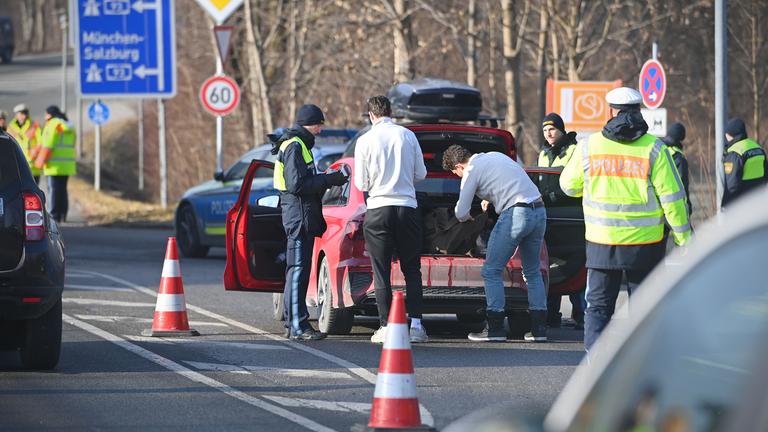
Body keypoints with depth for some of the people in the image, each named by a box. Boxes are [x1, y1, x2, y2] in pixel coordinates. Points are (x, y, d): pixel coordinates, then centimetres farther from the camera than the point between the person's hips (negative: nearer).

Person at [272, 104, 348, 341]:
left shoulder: (299, 145, 20)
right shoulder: (294, 147, -13)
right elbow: (297, 184, -20)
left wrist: (327, 179, 12)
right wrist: (329, 180, -16)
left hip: (303, 216, 11)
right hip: (299, 214, -11)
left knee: (298, 270, 14)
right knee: (298, 269, -12)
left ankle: (293, 324, 19)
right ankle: (298, 326, -14)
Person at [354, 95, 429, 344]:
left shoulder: (365, 141, -5)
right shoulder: (408, 136, 2)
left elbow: (361, 183, -2)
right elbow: (421, 174, 7)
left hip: (378, 208, -2)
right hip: (407, 207, 2)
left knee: (381, 272, 4)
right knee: (411, 270, 9)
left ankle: (385, 326, 0)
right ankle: (415, 325, 2)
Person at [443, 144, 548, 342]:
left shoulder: (472, 171, 0)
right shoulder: (495, 156, 22)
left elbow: (461, 213, 1)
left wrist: (468, 218, 23)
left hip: (516, 214, -8)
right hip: (539, 211, 8)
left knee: (491, 272, 1)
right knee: (533, 272, 17)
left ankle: (495, 329, -3)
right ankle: (539, 329, 14)